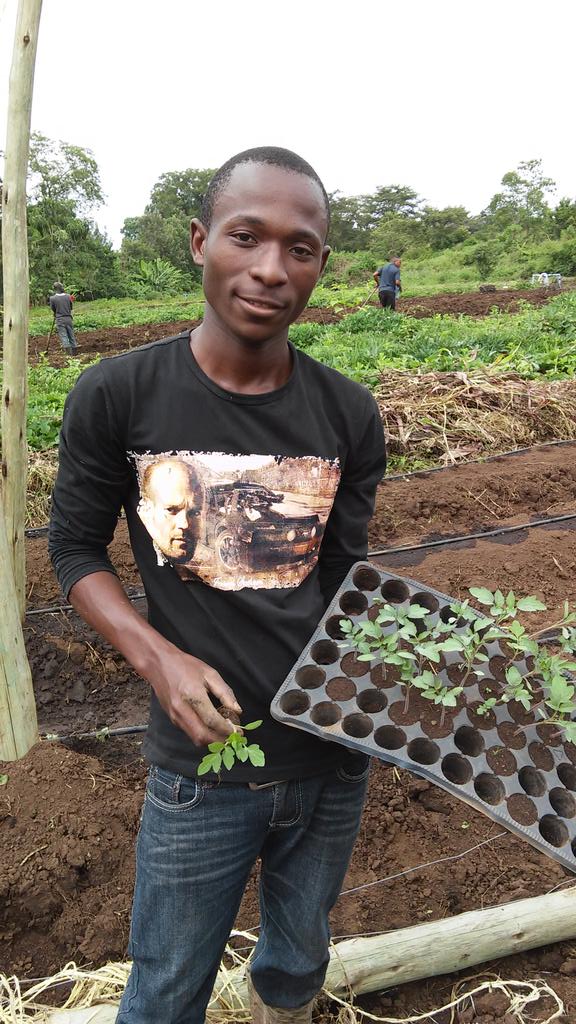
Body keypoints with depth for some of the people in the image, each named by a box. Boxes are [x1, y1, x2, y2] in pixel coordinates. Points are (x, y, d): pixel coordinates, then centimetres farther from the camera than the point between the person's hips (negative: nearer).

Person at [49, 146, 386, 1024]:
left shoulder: (350, 415, -7)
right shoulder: (116, 397, -13)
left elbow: (345, 575, 2)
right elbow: (76, 548, -3)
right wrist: (157, 657, -18)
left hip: (334, 759, 3)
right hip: (202, 767, -2)